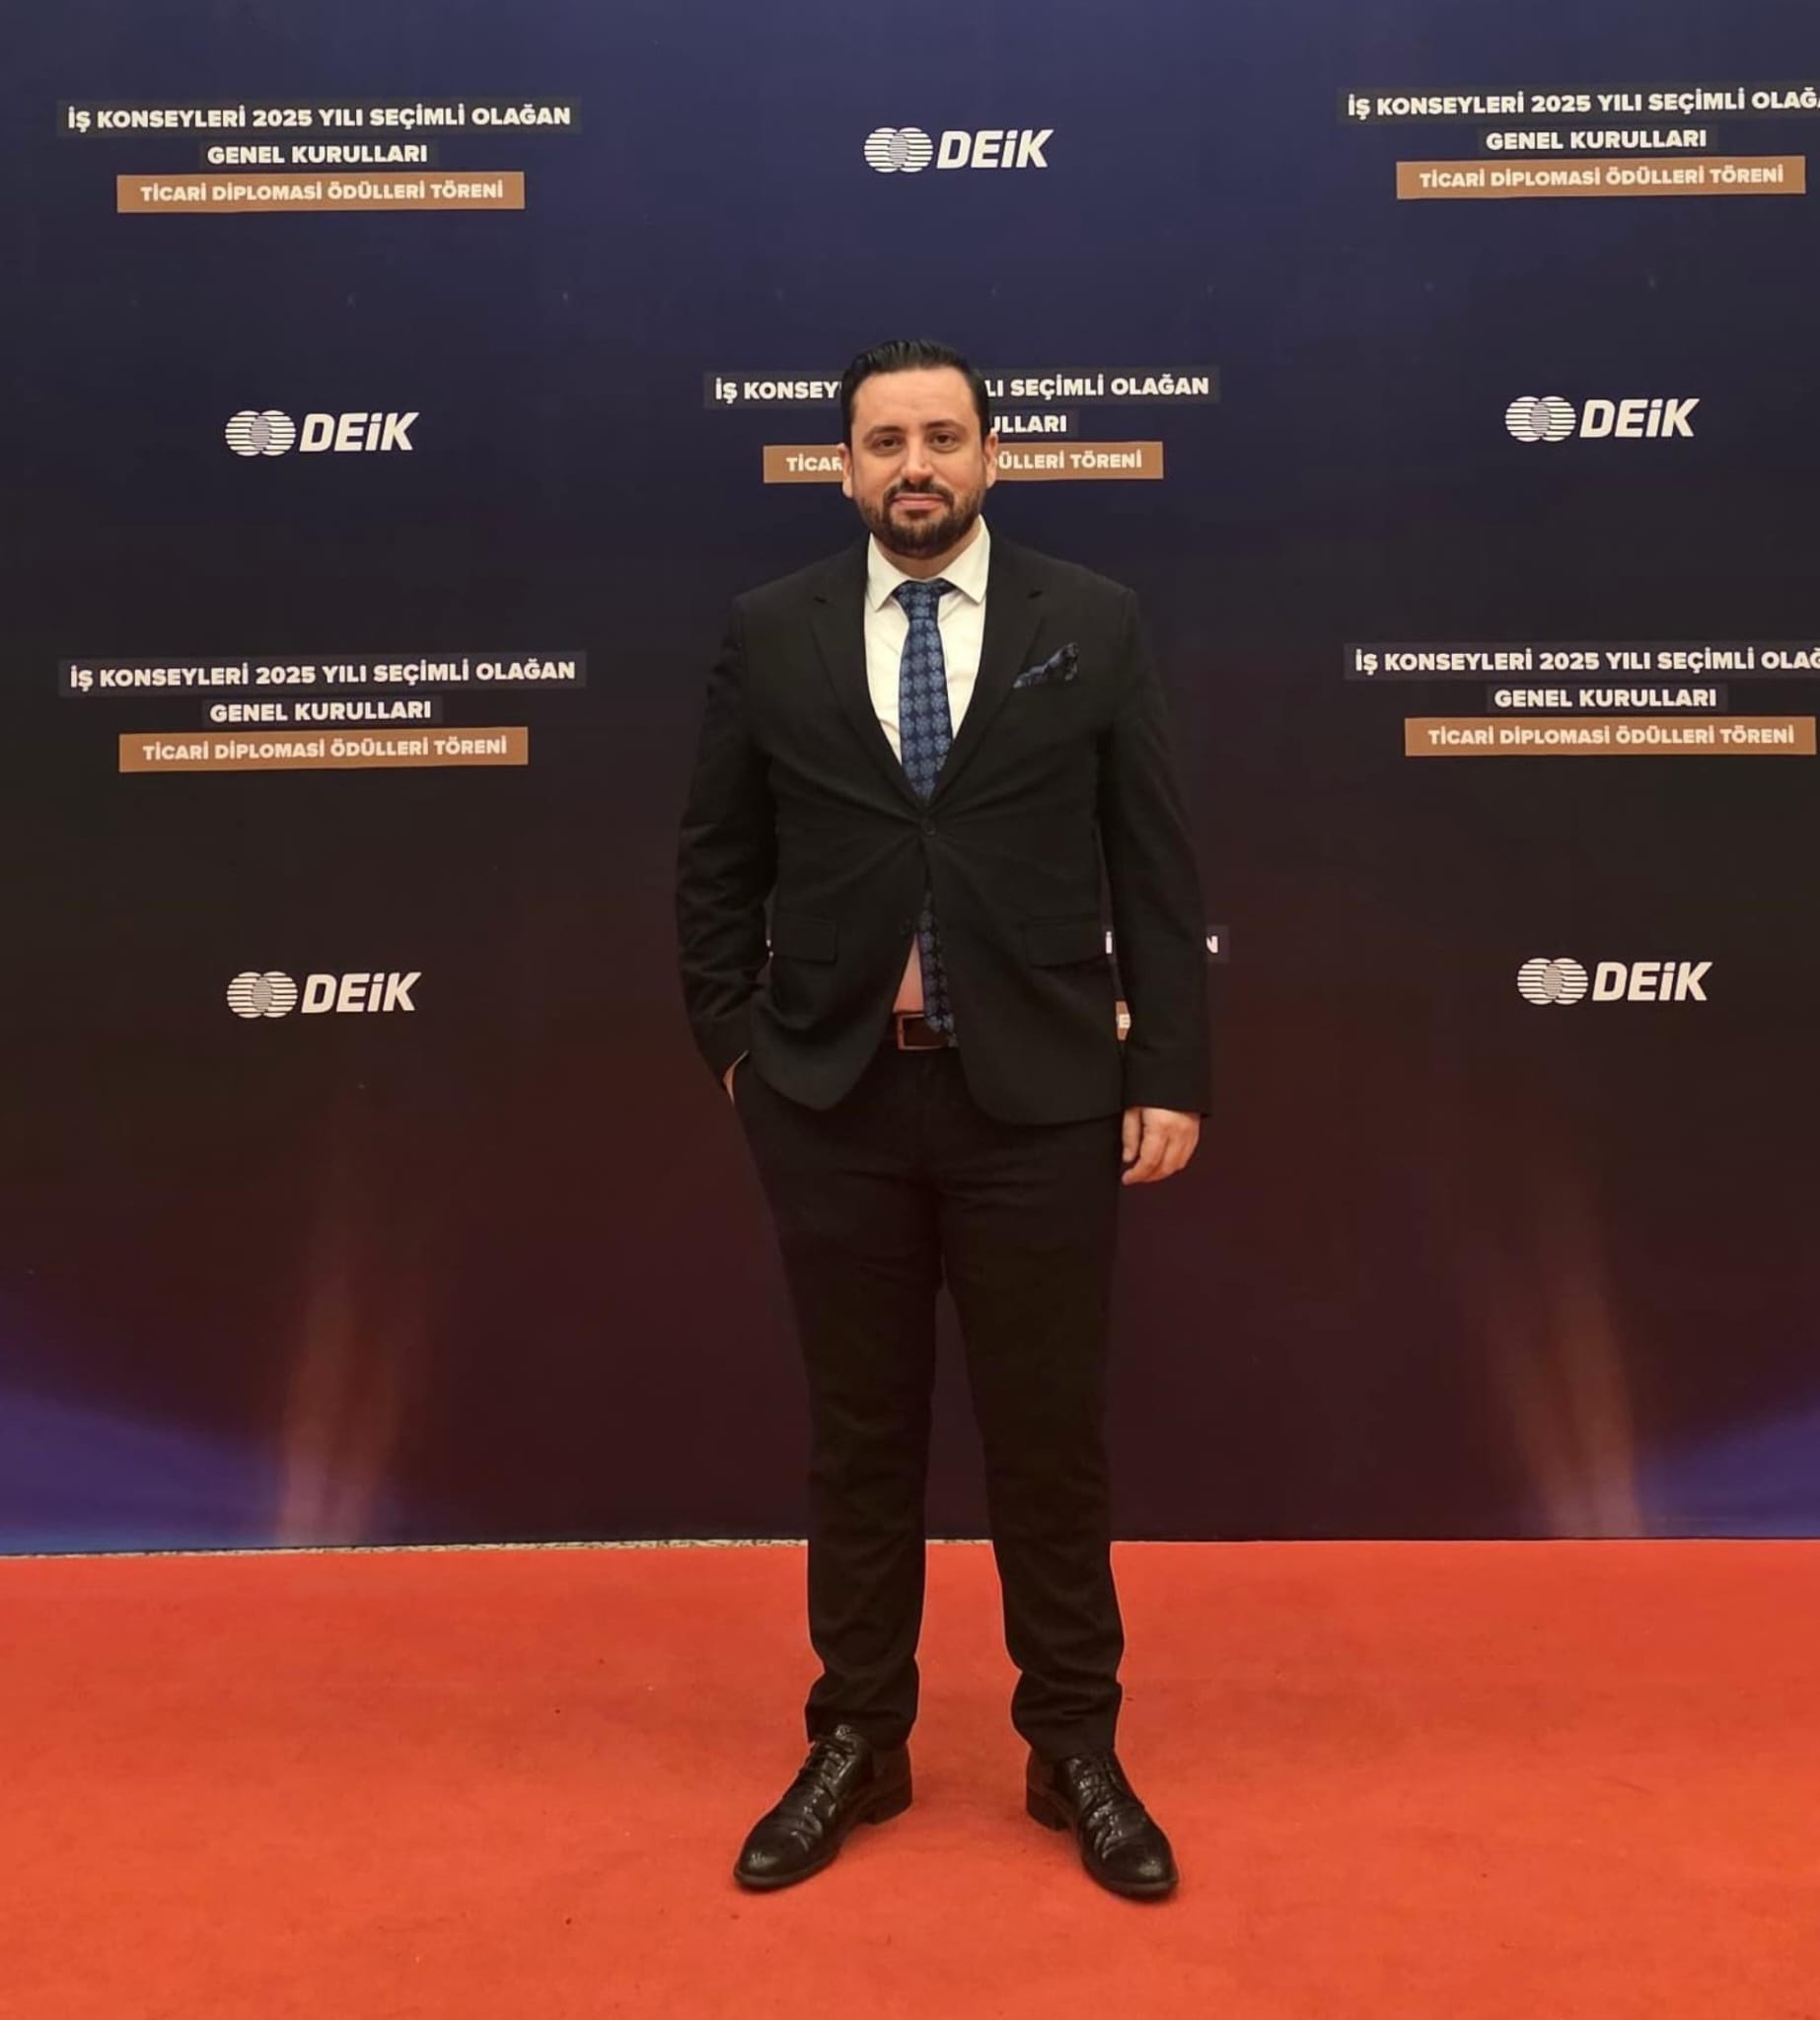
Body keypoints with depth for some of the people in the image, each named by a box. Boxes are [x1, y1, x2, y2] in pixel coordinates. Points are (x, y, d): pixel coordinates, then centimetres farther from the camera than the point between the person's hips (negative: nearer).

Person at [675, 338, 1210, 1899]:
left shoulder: (1094, 626, 1)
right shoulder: (768, 636, 4)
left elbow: (1156, 868, 0)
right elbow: (716, 864, 9)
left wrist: (1172, 1071, -4)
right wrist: (732, 1043, 3)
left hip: (1040, 1092, -1)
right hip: (831, 1094, 1)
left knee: (1051, 1429, 8)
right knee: (859, 1431, 12)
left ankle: (1076, 1748, 26)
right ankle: (856, 1743, 28)